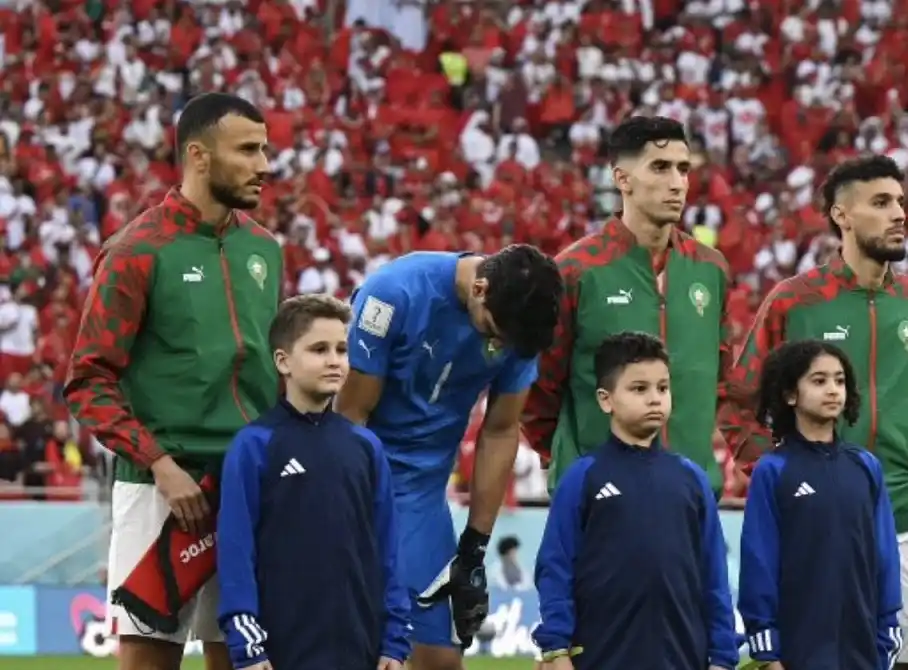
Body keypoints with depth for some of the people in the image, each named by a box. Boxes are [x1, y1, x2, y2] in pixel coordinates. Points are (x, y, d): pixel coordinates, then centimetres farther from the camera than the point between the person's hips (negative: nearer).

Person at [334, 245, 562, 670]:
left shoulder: (517, 320, -8)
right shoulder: (397, 292, -21)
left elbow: (500, 433, 3)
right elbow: (351, 416, -13)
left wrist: (474, 549, 3)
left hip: (421, 487, 4)